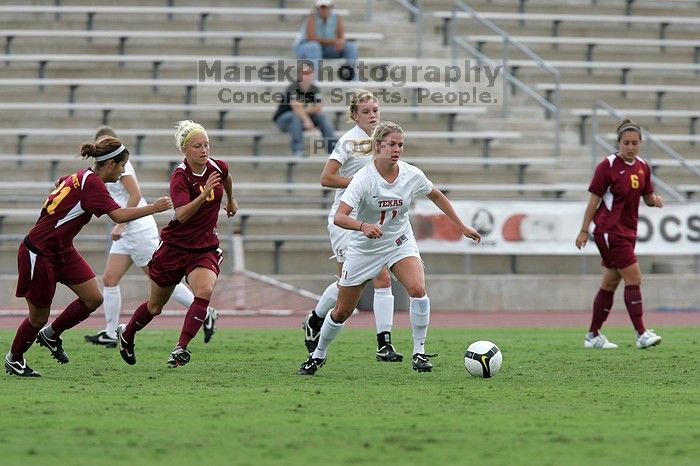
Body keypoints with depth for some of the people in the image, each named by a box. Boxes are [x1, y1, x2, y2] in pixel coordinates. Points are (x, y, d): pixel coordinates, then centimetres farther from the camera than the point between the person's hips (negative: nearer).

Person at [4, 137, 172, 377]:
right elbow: (119, 215, -30)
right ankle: (13, 359, 26)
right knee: (38, 318, 3)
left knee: (94, 298, -1)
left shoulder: (83, 177, 6)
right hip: (39, 253, -9)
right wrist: (155, 208, -22)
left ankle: (51, 335, 19)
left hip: (61, 250, 9)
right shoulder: (92, 183, -22)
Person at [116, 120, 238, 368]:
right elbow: (181, 215, -36)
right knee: (155, 306, 14)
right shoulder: (180, 177, -22)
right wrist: (204, 194, -48)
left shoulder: (217, 167, -7)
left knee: (204, 291, -28)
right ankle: (126, 334, 43)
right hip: (175, 246, -3)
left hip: (206, 247, 3)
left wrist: (231, 200, 37)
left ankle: (181, 348, -26)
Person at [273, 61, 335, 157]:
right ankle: (298, 149, -43)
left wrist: (304, 110, -22)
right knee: (295, 116, -37)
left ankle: (332, 148, -17)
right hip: (282, 119, -6)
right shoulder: (293, 89, -22)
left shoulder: (314, 90, -2)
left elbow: (318, 108, -8)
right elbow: (296, 107, -37)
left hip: (303, 117, 6)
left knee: (322, 116, -13)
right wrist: (306, 120, -48)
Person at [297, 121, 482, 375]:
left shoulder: (412, 175, -12)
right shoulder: (364, 178, -24)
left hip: (400, 243, 2)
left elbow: (436, 196, 9)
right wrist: (364, 226, -51)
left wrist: (462, 227, 12)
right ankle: (318, 355, 32)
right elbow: (339, 217, -32)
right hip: (364, 249, -2)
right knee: (342, 311, 6)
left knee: (418, 290, -26)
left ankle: (419, 352, -13)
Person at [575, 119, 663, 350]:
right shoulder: (608, 166, -11)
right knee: (634, 279, -14)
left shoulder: (642, 167, 7)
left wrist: (655, 200, -7)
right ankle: (642, 334, -15)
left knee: (610, 285, 11)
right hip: (609, 231, -7)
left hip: (627, 231, 7)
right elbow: (594, 200, -8)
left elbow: (647, 197, 17)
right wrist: (584, 231, -8)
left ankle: (593, 335, 19)